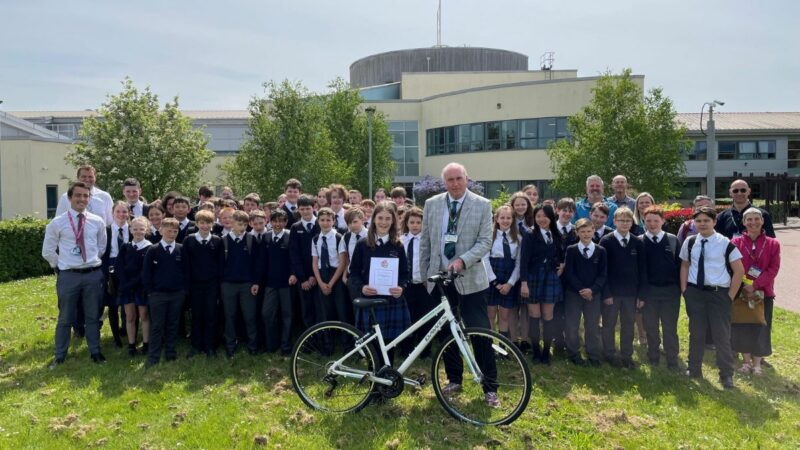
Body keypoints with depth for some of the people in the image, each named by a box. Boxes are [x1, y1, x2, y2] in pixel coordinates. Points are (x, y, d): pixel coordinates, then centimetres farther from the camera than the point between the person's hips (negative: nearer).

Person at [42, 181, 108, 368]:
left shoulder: (97, 222, 1)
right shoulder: (57, 223, -5)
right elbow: (47, 251, 4)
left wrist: (93, 262, 9)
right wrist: (61, 266, 4)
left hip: (93, 274, 2)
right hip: (68, 276, -2)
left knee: (93, 316, 12)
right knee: (65, 318, 9)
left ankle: (95, 352, 26)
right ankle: (60, 356, 24)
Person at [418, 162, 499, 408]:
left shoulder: (482, 205, -2)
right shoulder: (431, 204, 5)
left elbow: (485, 241, -8)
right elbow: (425, 242, 9)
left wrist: (462, 260, -22)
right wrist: (424, 274, 9)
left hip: (470, 278, -3)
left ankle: (490, 388, 11)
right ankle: (454, 380, 29)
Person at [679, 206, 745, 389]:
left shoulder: (725, 243, -8)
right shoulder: (690, 242, 2)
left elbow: (739, 271, -3)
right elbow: (684, 265, 13)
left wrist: (730, 296, -5)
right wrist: (684, 289, 5)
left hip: (719, 293, -3)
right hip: (694, 292, 3)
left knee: (722, 334, 2)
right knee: (696, 332, 13)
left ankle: (726, 375, 16)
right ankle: (694, 370, 26)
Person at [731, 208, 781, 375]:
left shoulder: (773, 244, -2)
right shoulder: (736, 242, -4)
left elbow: (773, 269, -8)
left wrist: (755, 285, -17)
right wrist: (743, 285, -16)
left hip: (763, 293, 0)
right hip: (740, 292, 0)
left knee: (760, 328, 8)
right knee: (741, 327, 7)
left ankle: (757, 363, 24)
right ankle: (746, 361, 24)